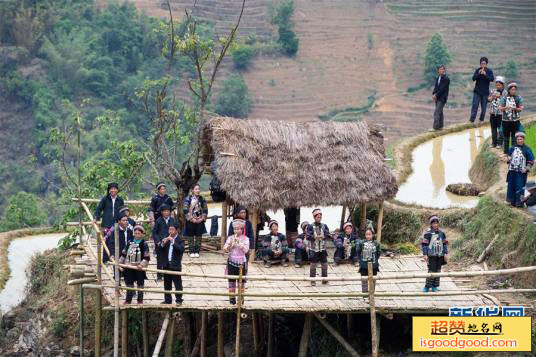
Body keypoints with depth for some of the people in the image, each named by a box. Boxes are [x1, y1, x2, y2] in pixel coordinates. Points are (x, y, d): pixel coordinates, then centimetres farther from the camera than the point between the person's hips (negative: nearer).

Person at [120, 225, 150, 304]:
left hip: (139, 268, -4)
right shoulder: (130, 243, 7)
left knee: (140, 284, 5)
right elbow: (124, 254, 17)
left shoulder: (144, 244, -8)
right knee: (129, 284, 9)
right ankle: (128, 300, 17)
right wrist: (120, 262, 13)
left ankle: (140, 300, 13)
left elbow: (146, 257, -12)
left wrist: (142, 265, -24)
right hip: (129, 267, 5)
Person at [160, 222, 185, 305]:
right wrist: (163, 243, -12)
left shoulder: (180, 240, -5)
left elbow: (181, 249, -22)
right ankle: (167, 299, 20)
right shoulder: (167, 238, 9)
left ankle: (179, 300, 5)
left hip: (175, 266, -5)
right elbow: (161, 249, 8)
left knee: (177, 284, -1)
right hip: (166, 265, 5)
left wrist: (173, 242, -26)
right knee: (167, 284, 12)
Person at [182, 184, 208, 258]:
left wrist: (202, 218, -5)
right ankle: (191, 252, 7)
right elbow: (185, 210, -6)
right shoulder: (188, 199, -3)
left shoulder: (202, 200, 6)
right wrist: (191, 218, -12)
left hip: (200, 221, 2)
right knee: (191, 237, 1)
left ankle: (197, 252, 9)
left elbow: (205, 210, 8)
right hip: (190, 221, -2)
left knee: (198, 237, 3)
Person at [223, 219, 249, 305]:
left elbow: (246, 250, -15)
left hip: (241, 262, -1)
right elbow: (225, 249, -4)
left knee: (241, 281, 5)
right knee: (231, 280, 4)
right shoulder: (230, 238, 1)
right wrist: (230, 244, -22)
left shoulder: (245, 239, -3)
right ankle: (232, 297, 11)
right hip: (232, 261, 1)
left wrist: (239, 242, -22)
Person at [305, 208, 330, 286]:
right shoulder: (310, 226, -4)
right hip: (314, 249, -3)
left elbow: (327, 235, 1)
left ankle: (324, 279, 17)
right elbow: (308, 236, -10)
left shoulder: (324, 226, 6)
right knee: (313, 265, 0)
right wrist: (315, 237, -25)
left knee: (324, 264, 5)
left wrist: (323, 237, -19)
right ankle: (312, 280, 9)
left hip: (322, 248, 3)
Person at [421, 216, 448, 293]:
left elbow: (445, 243, 14)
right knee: (432, 271, -8)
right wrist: (425, 254, -9)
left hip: (440, 255, 5)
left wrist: (446, 253, 8)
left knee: (438, 271, 7)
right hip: (431, 255, -5)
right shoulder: (428, 233, -7)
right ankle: (427, 286, 1)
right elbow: (424, 244, -6)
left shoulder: (441, 233, 7)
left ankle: (435, 286, 17)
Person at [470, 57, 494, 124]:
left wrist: (485, 74, -25)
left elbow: (492, 79, -13)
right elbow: (473, 78, -6)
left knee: (484, 107, 3)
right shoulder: (477, 70, 3)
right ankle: (472, 119, -12)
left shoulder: (489, 71, 1)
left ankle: (482, 119, 15)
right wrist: (478, 74, -21)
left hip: (485, 92, 0)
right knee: (475, 105, -8)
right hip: (477, 91, 0)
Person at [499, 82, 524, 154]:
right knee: (506, 137, 7)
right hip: (506, 120, 1)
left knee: (514, 137, -1)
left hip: (515, 120, -1)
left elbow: (521, 108, 0)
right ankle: (506, 151, 16)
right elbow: (500, 108, -1)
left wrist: (515, 108, -21)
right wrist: (506, 107, -22)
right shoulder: (504, 98, 2)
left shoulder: (518, 98, 2)